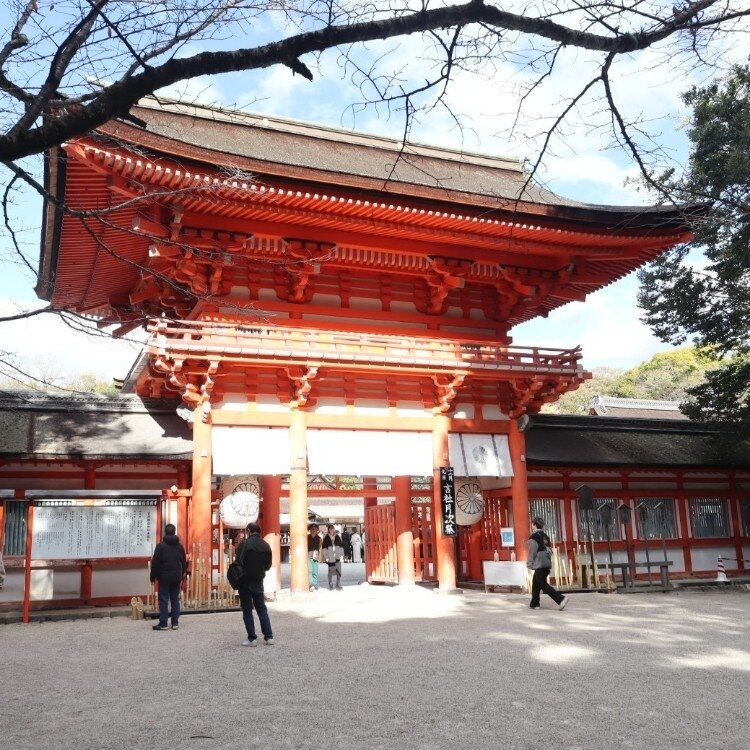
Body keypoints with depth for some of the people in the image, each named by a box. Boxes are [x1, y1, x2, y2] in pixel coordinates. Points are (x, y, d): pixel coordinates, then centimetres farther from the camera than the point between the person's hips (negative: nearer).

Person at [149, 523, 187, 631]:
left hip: (164, 577, -4)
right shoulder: (180, 546, 6)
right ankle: (175, 623, 10)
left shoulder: (160, 546, -9)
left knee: (163, 600, 0)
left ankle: (163, 624, 1)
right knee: (175, 599, 9)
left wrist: (153, 577, 1)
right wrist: (181, 576, 21)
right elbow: (184, 563, 12)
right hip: (177, 578, 4)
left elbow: (155, 563, -9)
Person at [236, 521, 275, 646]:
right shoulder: (266, 546, 1)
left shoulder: (245, 544, -14)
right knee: (262, 608, 13)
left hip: (245, 581, -5)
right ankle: (269, 637, 10)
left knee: (247, 609, 4)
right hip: (258, 581, 5)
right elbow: (268, 565, 6)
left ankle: (252, 638, 4)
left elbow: (238, 562, -19)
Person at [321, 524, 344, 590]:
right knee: (330, 572, 4)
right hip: (330, 558, -2)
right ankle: (330, 586, 13)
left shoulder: (337, 537, 9)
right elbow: (324, 548, -1)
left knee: (338, 572, -1)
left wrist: (341, 555, 4)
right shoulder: (326, 538, 2)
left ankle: (338, 585, 8)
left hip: (337, 557, 2)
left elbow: (341, 546, 11)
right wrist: (326, 556, -7)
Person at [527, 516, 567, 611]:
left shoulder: (534, 537, -10)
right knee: (536, 583, 18)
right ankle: (534, 603, 20)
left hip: (539, 565, -8)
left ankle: (561, 599, -18)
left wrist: (529, 564, -6)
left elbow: (532, 551, -13)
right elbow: (549, 550, 15)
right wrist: (549, 565, 20)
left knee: (543, 585, -6)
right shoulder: (545, 536, 13)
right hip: (547, 564, 8)